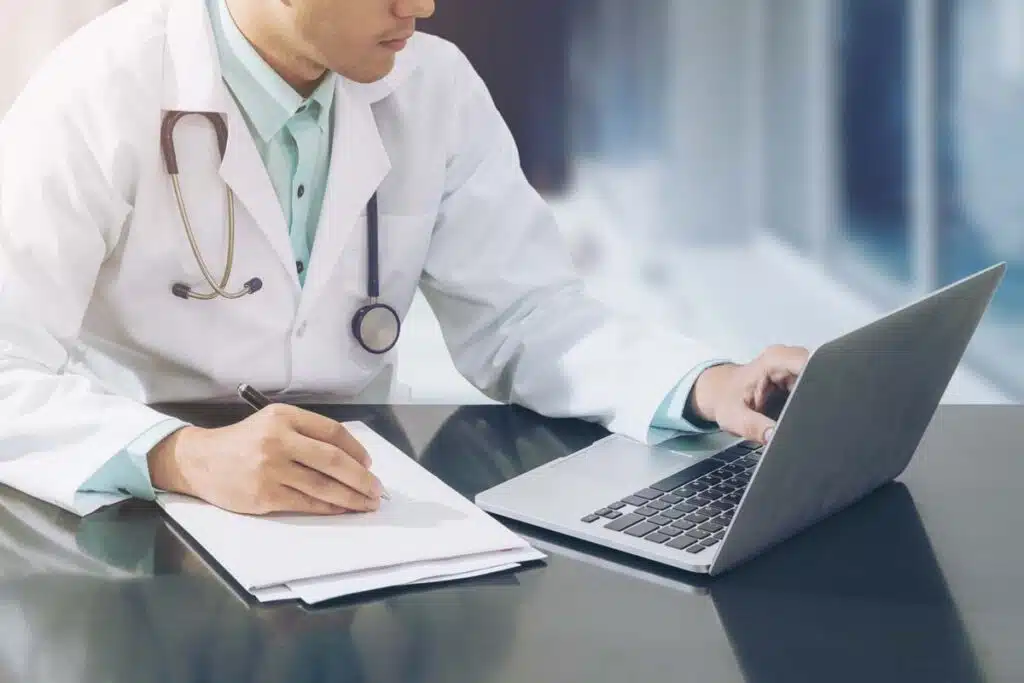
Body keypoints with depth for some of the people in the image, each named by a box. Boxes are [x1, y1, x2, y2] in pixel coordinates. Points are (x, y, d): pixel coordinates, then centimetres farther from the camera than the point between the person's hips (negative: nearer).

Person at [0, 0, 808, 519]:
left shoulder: (437, 86, -3)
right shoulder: (104, 93, -17)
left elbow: (517, 317, 0)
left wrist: (706, 384, -16)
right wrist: (185, 458, -39)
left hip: (351, 512, 3)